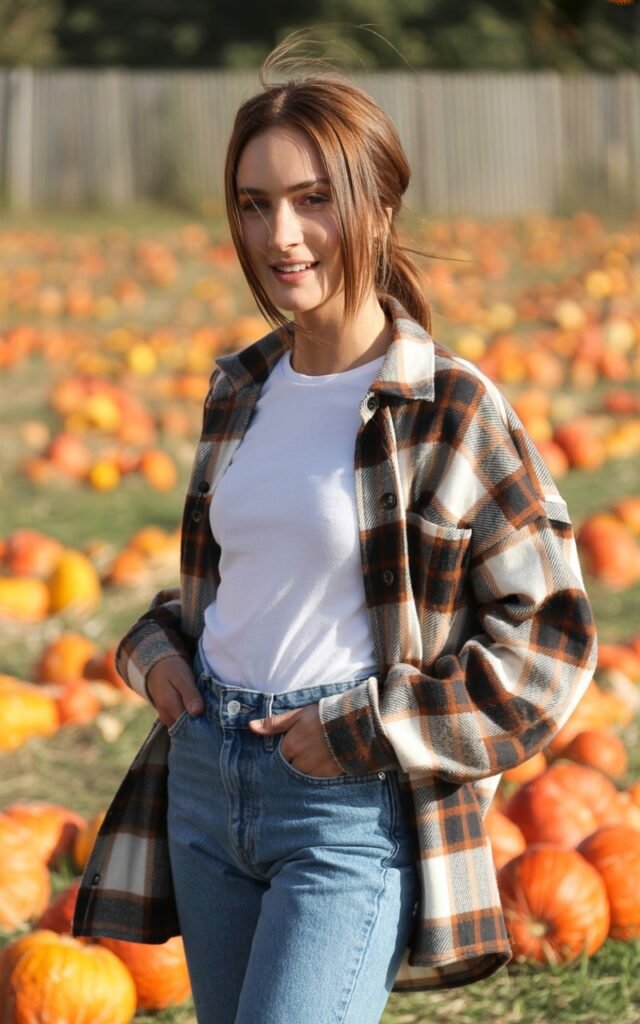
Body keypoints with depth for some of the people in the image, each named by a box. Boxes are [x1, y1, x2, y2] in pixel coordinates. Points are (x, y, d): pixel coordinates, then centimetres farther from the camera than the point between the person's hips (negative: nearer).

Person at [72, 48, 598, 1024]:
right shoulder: (240, 389, 9)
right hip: (205, 783, 7)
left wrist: (362, 733, -13)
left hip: (353, 808, -6)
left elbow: (549, 640, -9)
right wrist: (159, 649, 5)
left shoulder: (452, 409, -10)